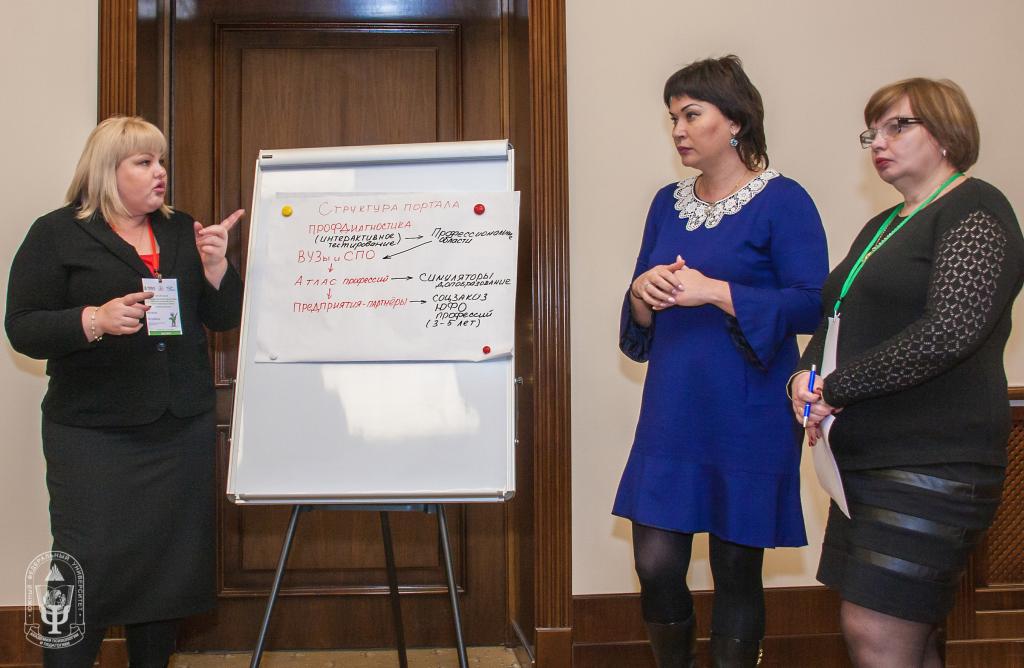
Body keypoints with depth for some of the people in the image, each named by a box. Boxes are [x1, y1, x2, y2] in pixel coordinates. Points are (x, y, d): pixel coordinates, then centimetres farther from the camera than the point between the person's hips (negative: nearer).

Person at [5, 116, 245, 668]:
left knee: (168, 562, 10)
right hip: (93, 434, -4)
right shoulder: (57, 234, -1)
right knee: (88, 567, -5)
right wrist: (95, 320, -23)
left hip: (184, 429, 5)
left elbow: (223, 318, 11)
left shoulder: (183, 231, 13)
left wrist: (214, 264, -8)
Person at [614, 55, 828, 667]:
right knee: (656, 566, 4)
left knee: (737, 570, 5)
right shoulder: (669, 203, 13)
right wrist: (644, 293, -7)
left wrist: (713, 291, -21)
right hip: (671, 412, 5)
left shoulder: (782, 201, -5)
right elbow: (640, 318, 17)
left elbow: (813, 306, -14)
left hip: (748, 420, -5)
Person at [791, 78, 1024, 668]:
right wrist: (807, 374, 1)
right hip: (866, 459, 8)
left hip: (932, 460, -8)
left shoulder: (974, 210, -8)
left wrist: (837, 388, -14)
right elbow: (835, 324, 24)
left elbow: (949, 331, -21)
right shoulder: (883, 227, 20)